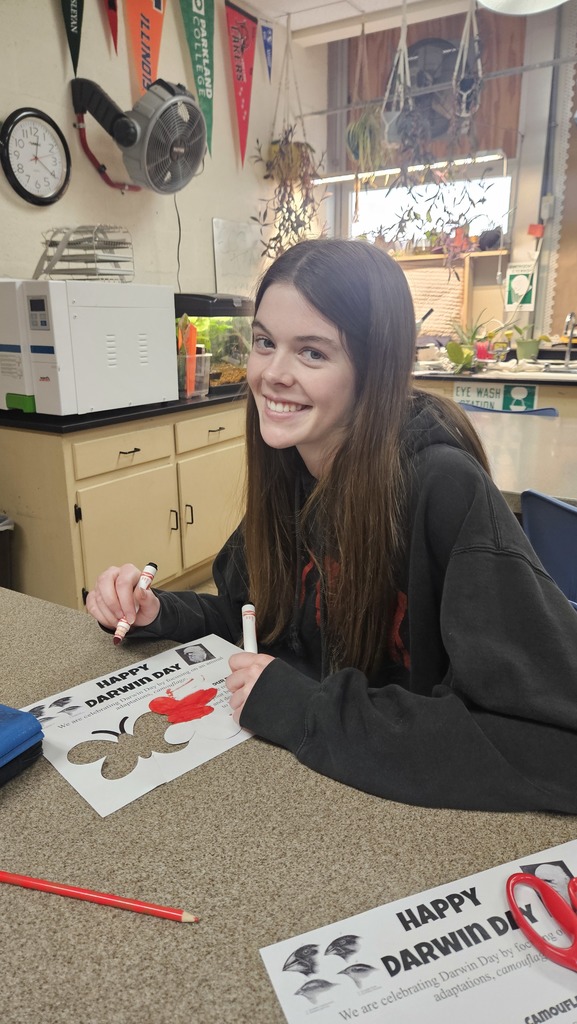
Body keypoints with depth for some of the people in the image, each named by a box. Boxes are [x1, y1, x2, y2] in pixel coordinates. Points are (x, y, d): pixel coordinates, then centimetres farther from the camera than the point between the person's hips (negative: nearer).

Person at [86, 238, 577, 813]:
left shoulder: (445, 490, -24)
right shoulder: (287, 471, -5)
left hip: (410, 805, -4)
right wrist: (155, 614, -9)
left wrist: (306, 711, -27)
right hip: (286, 778, 5)